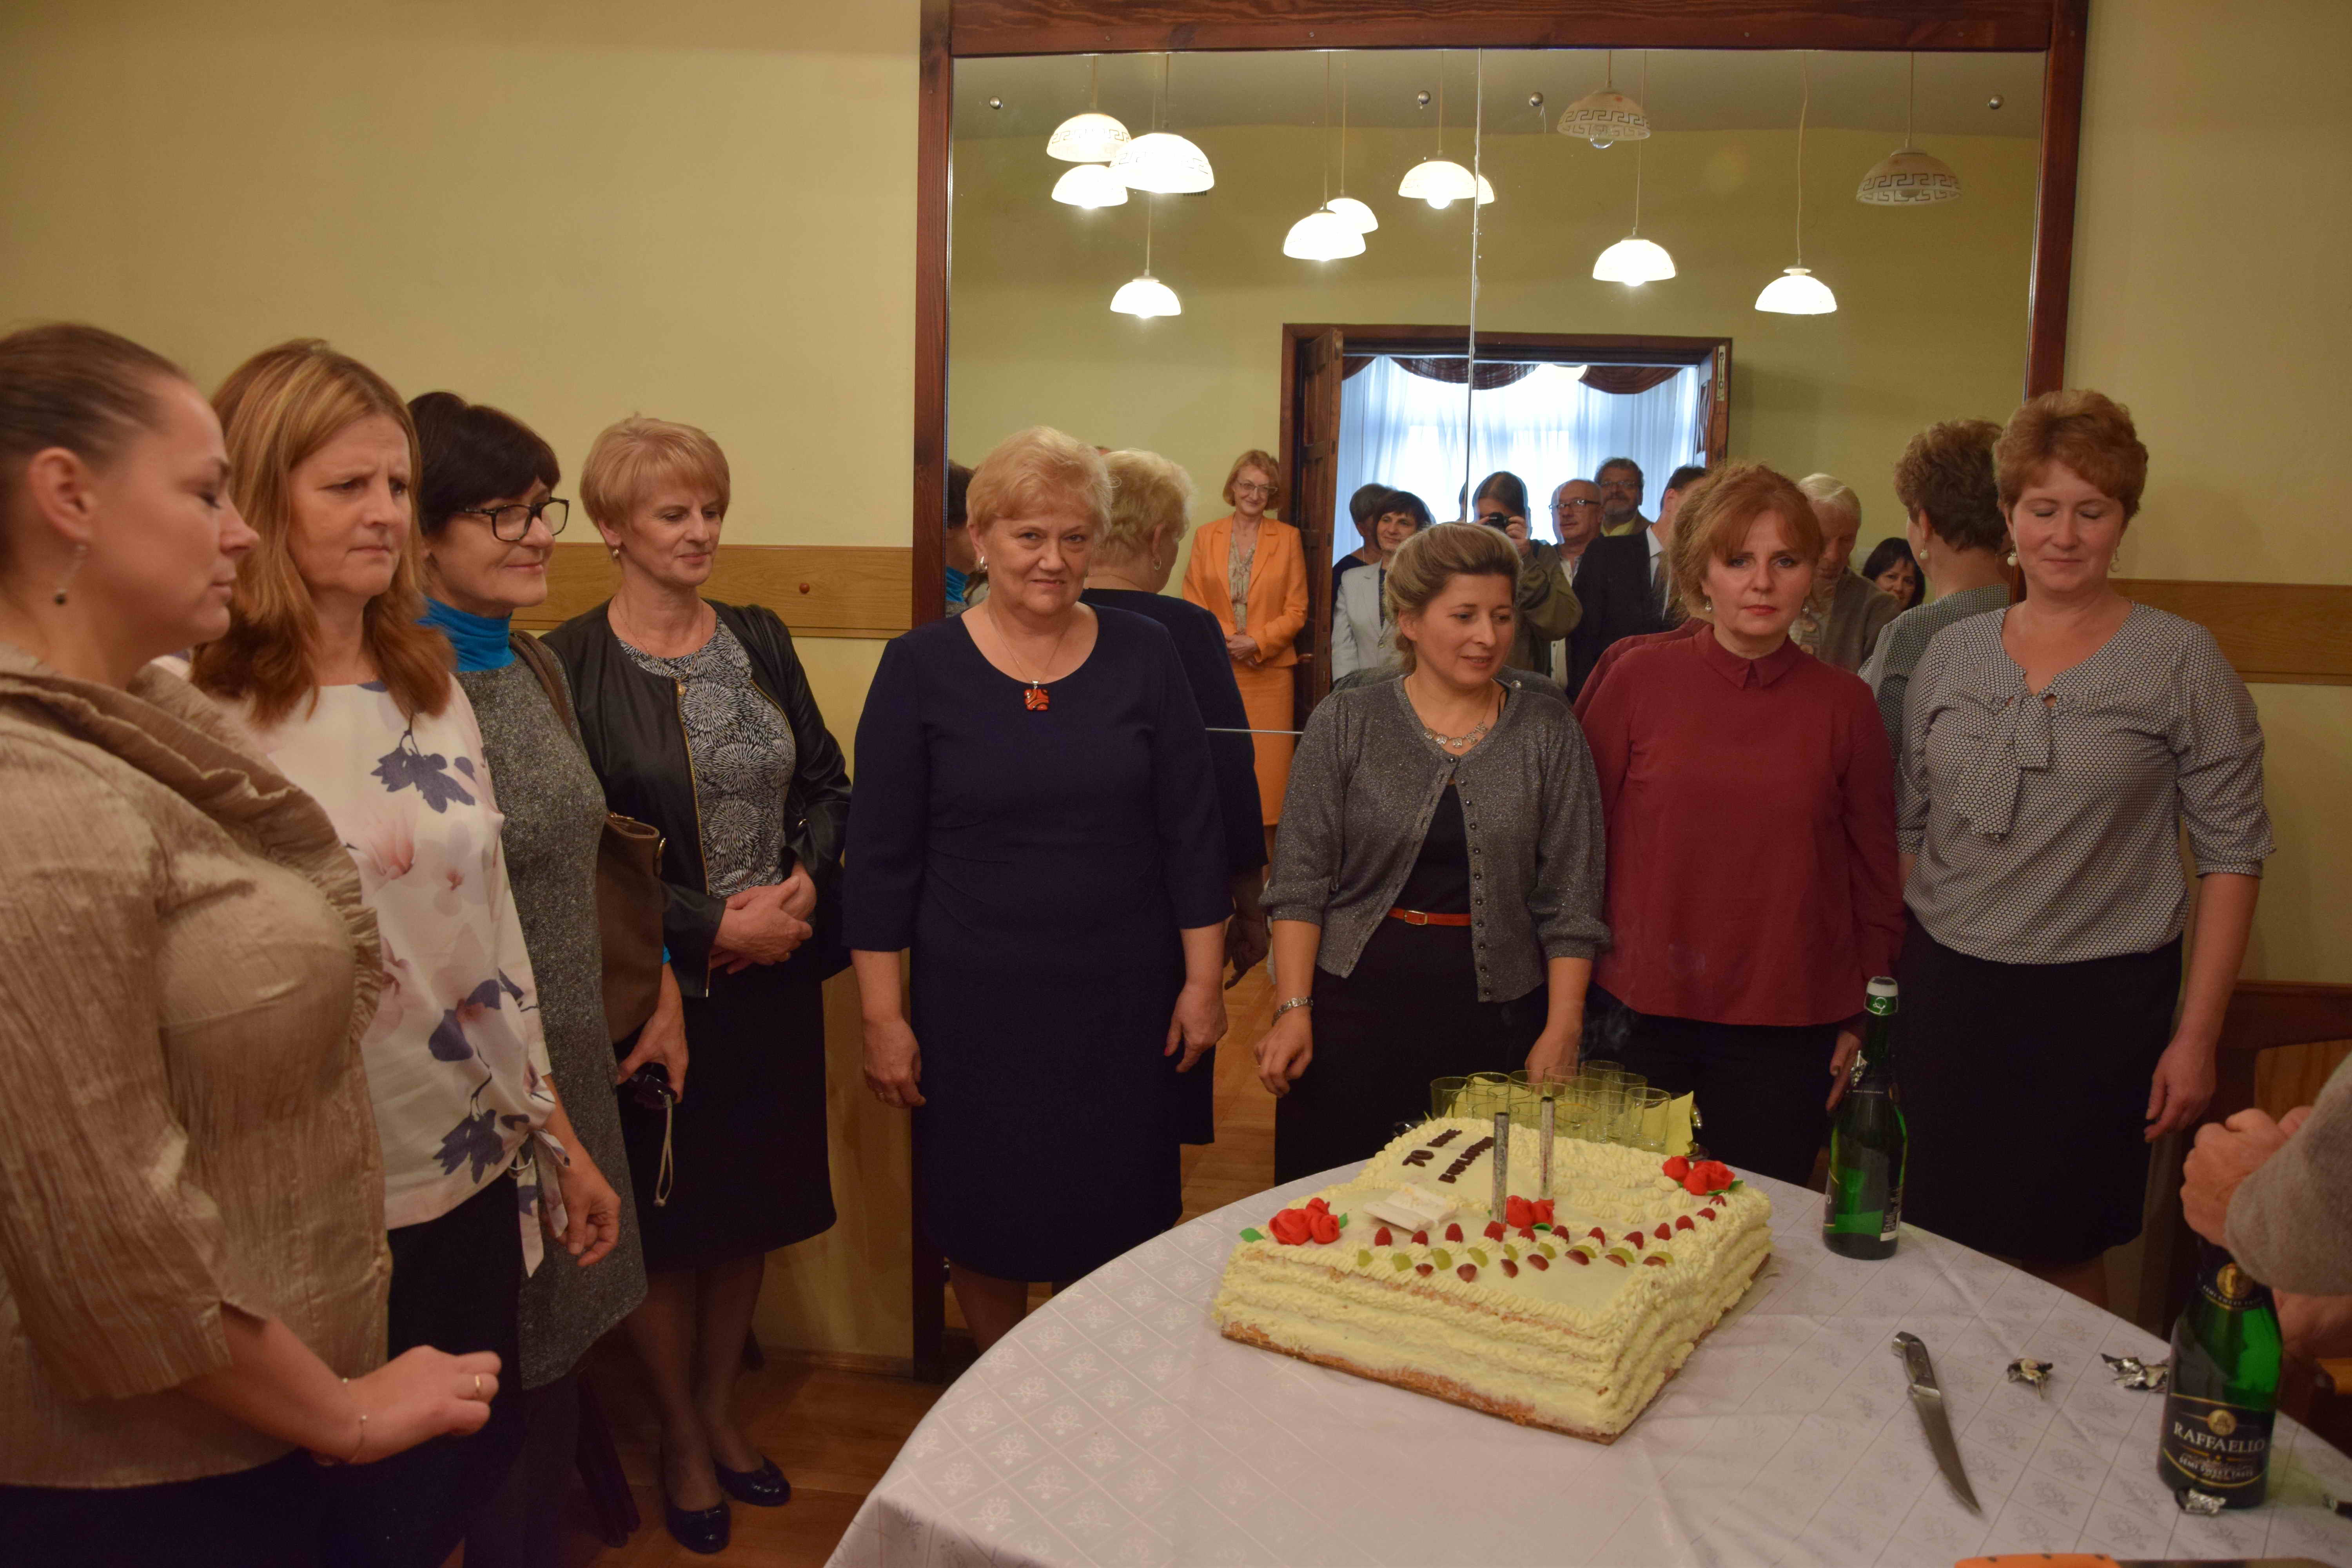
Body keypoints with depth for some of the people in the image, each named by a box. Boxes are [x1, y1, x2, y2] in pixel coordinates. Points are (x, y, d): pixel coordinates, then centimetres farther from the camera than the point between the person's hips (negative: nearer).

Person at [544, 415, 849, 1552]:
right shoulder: (570, 667, -10)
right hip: (656, 985, -5)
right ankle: (679, 1436, 32)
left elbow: (826, 780, 10)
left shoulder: (759, 640, 6)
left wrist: (803, 880, -7)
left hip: (775, 977, 5)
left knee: (752, 1207, 16)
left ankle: (719, 1408, 38)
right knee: (666, 1216, 10)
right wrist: (713, 925, -15)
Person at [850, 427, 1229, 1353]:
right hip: (975, 1003, -1)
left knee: (1120, 1224, 10)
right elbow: (882, 855, -2)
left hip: (1124, 998, 1)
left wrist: (1202, 979, 1)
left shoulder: (1143, 657, 0)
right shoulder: (922, 668, -4)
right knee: (987, 1222, 11)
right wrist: (882, 1016, -3)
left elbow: (1191, 831, 4)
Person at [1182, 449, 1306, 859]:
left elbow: (1296, 611, 4)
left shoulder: (1287, 538, 7)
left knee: (1268, 765, -3)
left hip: (1269, 671, -1)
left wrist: (1257, 642, -10)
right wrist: (1228, 640, -9)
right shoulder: (1206, 537, 9)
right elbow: (1193, 605, 7)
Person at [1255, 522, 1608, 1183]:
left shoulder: (1549, 734, 3)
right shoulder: (1344, 723, 1)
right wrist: (1293, 1008, -7)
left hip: (1496, 1014, 1)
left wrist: (1562, 1032, -3)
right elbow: (1300, 880, 0)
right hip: (1357, 1001, 0)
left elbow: (1572, 900, 3)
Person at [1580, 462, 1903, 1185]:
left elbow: (1876, 875, 8)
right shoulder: (1640, 679, -2)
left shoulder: (1845, 704, 1)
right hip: (1646, 1016, 0)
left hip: (1787, 1029, 1)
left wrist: (1862, 1018, 8)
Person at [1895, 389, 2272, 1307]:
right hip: (1944, 989, 3)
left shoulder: (2181, 662, -4)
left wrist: (2197, 1036, -7)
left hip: (2097, 998, -3)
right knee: (1939, 1243, 9)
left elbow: (2232, 853, -4)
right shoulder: (1951, 654, 5)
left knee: (2062, 1262, 7)